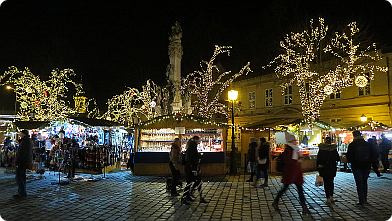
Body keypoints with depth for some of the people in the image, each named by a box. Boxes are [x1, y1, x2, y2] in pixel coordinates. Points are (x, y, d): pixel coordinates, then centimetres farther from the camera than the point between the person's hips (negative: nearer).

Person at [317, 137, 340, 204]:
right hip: (332, 168, 1)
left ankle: (328, 198, 2)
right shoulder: (334, 149, -3)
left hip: (323, 168, -1)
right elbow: (337, 159, 1)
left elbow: (318, 159, -3)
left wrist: (318, 167, 4)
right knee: (331, 182, 17)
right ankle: (331, 197, 17)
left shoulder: (321, 149, -4)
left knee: (326, 183, 4)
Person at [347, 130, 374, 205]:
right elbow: (372, 155, 7)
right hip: (366, 166, 4)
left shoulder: (352, 145, -9)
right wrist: (368, 162, 18)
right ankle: (365, 199, 22)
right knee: (364, 182, 16)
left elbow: (349, 157, -7)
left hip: (356, 166, -4)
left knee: (359, 183, 0)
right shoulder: (368, 144, 2)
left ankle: (361, 200, 0)